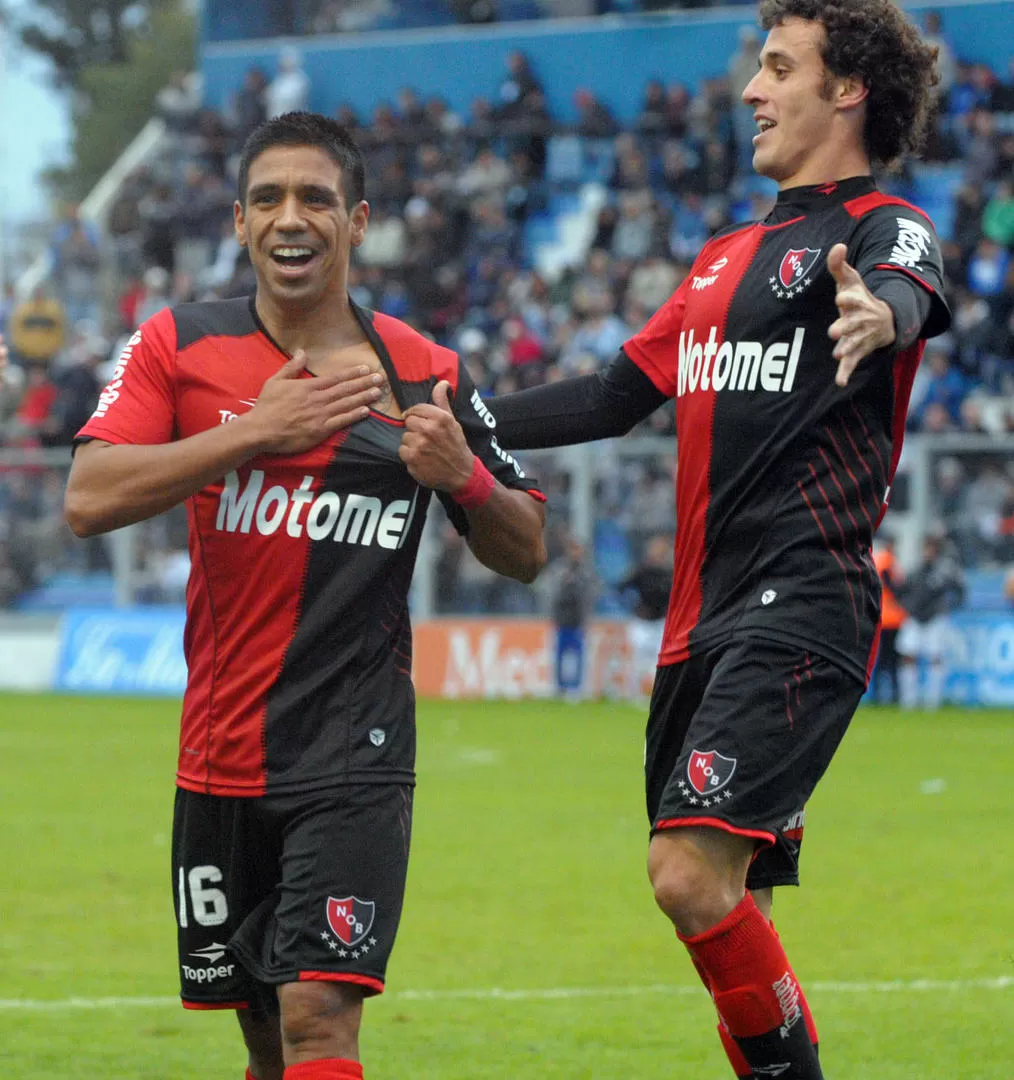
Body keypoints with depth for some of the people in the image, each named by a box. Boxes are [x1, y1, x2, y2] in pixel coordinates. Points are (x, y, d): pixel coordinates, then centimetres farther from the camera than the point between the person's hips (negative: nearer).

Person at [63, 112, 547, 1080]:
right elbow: (88, 501, -12)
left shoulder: (423, 374, 1)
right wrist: (250, 434, -18)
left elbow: (525, 555, 7)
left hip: (353, 756, -2)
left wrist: (463, 476, -14)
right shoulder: (177, 347, 2)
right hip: (219, 759, 3)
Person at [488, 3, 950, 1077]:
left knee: (694, 874, -21)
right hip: (702, 617, 8)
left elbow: (909, 293, -28)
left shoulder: (885, 227, -3)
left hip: (799, 608, -8)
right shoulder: (730, 253, 23)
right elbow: (619, 394, 30)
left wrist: (881, 313, -52)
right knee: (718, 903, 6)